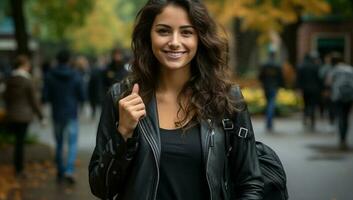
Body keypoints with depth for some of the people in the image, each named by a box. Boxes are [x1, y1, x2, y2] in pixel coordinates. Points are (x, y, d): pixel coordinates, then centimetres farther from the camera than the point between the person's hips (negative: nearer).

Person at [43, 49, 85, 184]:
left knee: (59, 144, 14)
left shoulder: (50, 76, -5)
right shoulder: (76, 76, -7)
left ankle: (60, 172, 20)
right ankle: (69, 170, -16)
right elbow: (82, 97, -4)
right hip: (71, 114, -2)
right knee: (72, 143, 0)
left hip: (57, 114, 2)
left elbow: (46, 97, -5)